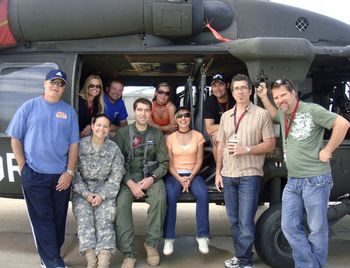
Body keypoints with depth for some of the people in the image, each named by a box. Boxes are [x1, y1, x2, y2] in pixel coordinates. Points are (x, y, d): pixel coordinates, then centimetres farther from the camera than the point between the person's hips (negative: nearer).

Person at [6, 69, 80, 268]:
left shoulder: (69, 111, 5)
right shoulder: (29, 107, 0)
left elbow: (74, 144, 4)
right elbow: (16, 139, 2)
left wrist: (69, 172, -3)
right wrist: (24, 168, -4)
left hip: (61, 175, 3)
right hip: (34, 175, -2)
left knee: (59, 218, 11)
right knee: (43, 219, 2)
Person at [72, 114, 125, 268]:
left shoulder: (114, 149, 0)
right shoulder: (80, 145, -1)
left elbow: (116, 177, -2)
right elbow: (74, 172, -3)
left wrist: (102, 195, -14)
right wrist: (86, 193, -13)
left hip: (105, 190, 0)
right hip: (82, 190, 0)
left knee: (104, 219, -22)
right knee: (84, 218, -23)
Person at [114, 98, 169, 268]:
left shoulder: (157, 135, 9)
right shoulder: (123, 133, 4)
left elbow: (164, 162, 7)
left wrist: (152, 178, -11)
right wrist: (131, 184, -15)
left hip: (151, 176, 1)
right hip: (128, 176, -1)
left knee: (159, 199, -31)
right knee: (122, 202, -30)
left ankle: (151, 243, -12)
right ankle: (128, 253, -21)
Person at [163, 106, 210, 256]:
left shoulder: (198, 136, 7)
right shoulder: (170, 138, 6)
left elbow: (199, 161, 3)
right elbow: (169, 163, 2)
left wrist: (190, 177, -13)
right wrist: (179, 178, -14)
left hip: (193, 174, 1)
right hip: (174, 174, 0)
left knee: (203, 195, -30)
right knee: (169, 197, -31)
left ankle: (202, 236, -20)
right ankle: (168, 238, -23)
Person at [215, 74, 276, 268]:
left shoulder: (262, 114, -3)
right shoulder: (226, 116, 13)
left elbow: (270, 144, -5)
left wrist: (247, 149, -17)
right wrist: (218, 171, 8)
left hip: (250, 175, -5)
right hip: (228, 175, 6)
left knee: (245, 222, -5)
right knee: (234, 221, 13)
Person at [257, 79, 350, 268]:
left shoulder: (312, 110, -12)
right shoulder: (283, 114, 10)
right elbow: (273, 115, 34)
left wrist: (327, 151, -14)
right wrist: (263, 97, 20)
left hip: (315, 180, -7)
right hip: (292, 181, 7)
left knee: (317, 229, 4)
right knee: (290, 227, 8)